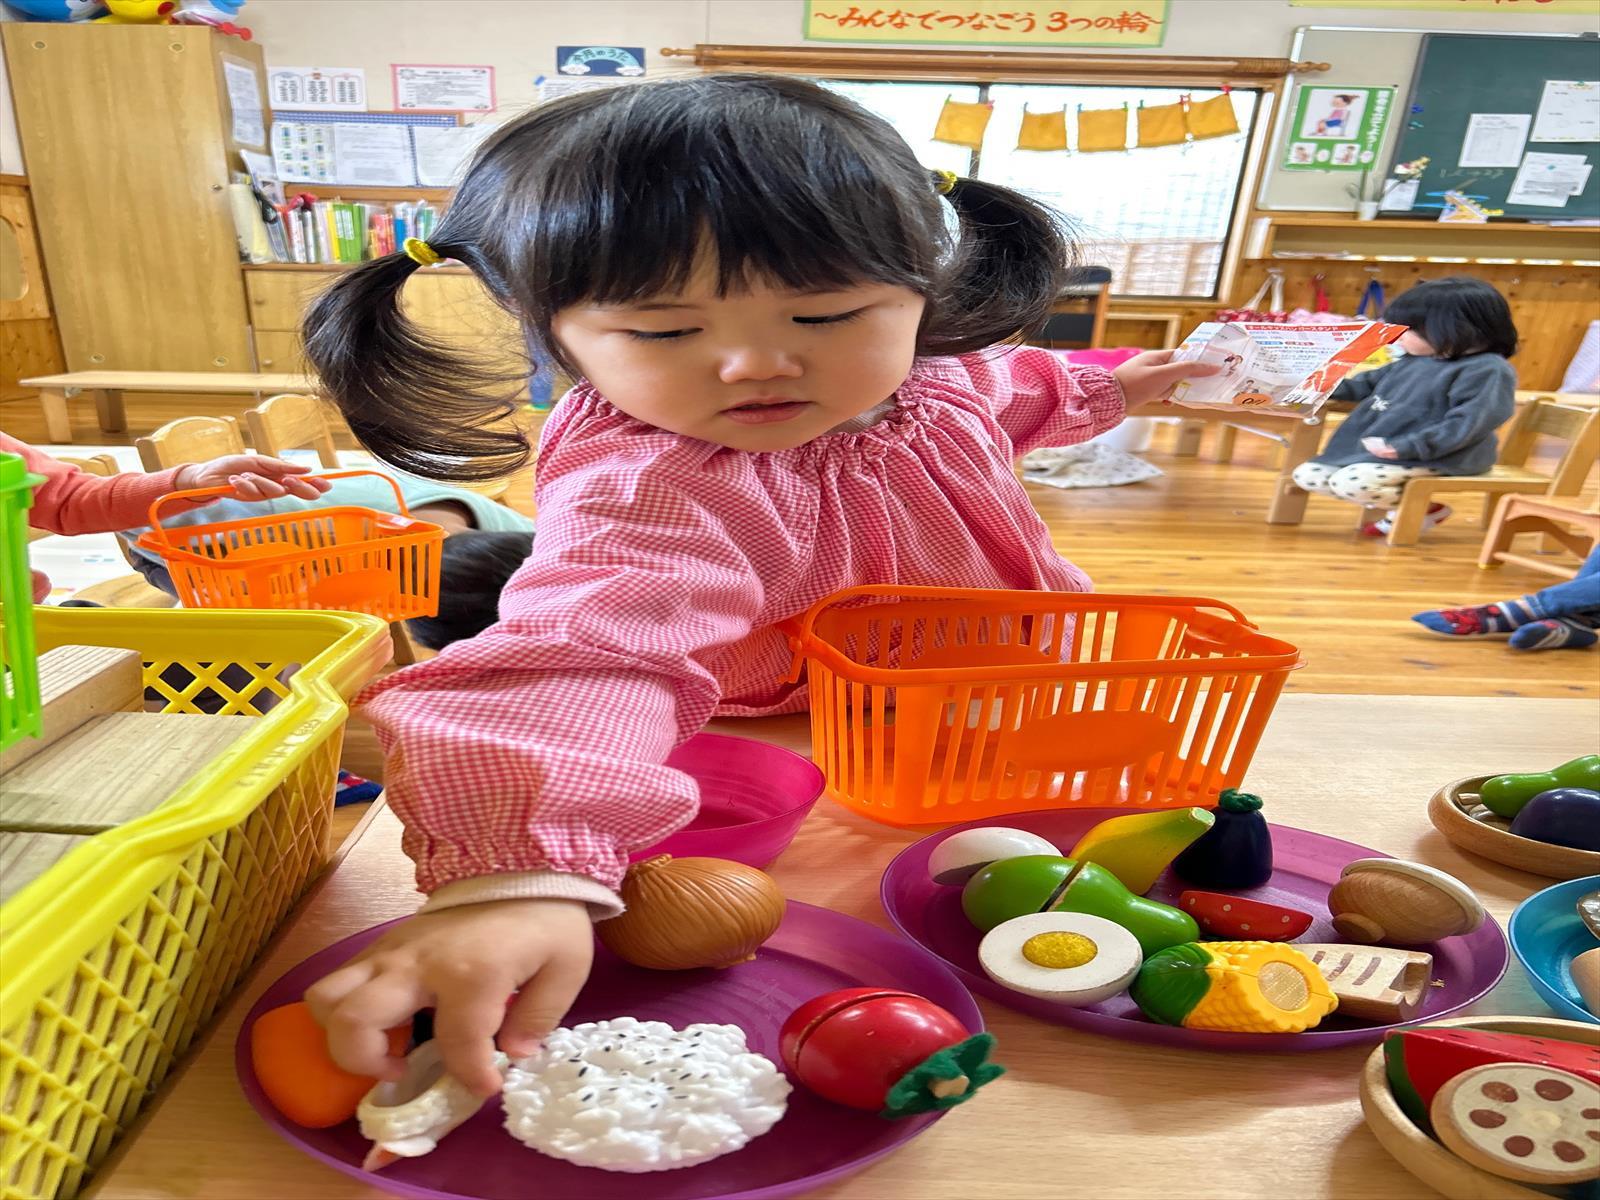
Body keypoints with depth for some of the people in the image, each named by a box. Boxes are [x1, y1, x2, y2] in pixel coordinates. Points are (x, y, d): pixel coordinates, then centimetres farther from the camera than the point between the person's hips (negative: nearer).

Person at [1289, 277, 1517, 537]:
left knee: (1351, 483, -32)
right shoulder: (1415, 361, 12)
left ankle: (1426, 507, -4)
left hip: (1436, 459, -10)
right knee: (1306, 475, 2)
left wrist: (1406, 447, -32)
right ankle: (1399, 503, 2)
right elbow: (1369, 384, 26)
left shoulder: (1488, 370, -15)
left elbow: (1467, 424, -25)